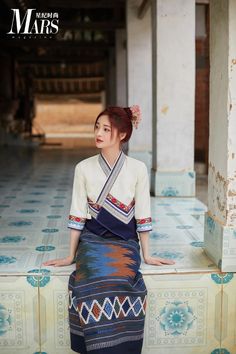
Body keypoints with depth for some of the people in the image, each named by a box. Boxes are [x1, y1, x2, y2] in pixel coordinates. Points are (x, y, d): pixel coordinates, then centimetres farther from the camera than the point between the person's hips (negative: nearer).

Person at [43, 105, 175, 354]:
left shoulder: (138, 169, -3)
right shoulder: (84, 168, -1)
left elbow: (142, 215, 2)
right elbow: (78, 215, 4)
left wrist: (146, 255, 4)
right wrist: (71, 255, 5)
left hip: (125, 240, 0)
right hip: (93, 238, 1)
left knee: (118, 280, -31)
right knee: (95, 280, -30)